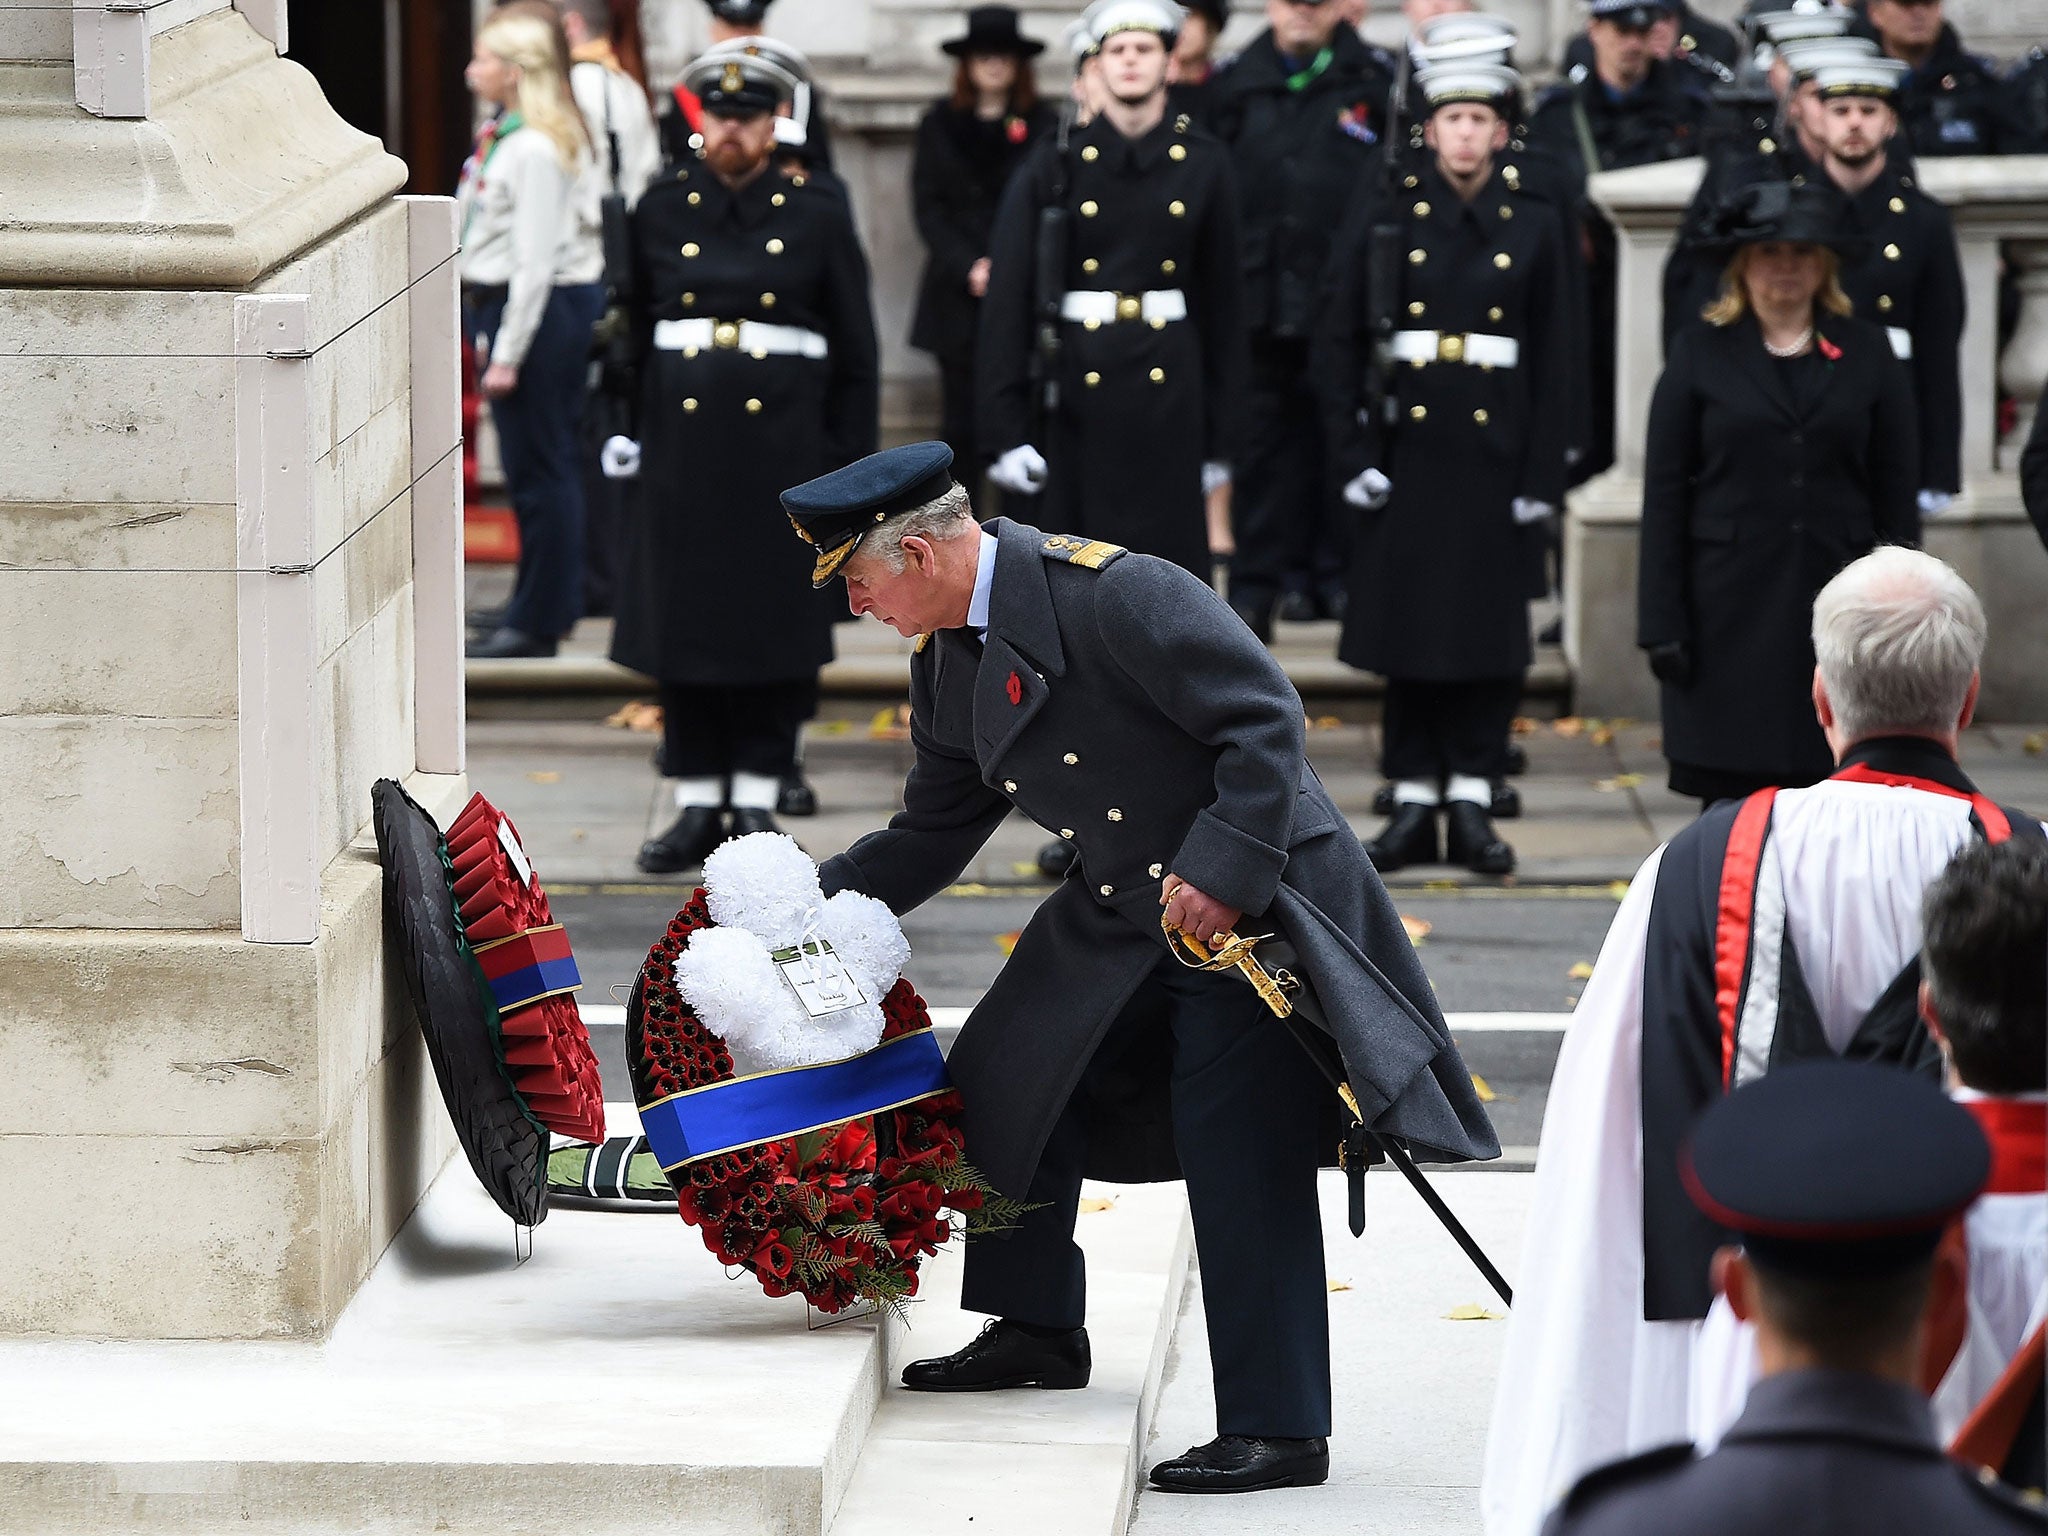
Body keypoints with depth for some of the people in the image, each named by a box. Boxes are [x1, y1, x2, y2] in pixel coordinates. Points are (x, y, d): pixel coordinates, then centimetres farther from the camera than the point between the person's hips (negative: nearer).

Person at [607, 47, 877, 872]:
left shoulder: (817, 214, 2)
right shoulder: (662, 210, 6)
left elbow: (855, 354, 4)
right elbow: (630, 331, 10)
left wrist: (847, 462, -1)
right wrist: (623, 432, 2)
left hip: (783, 449, -2)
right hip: (684, 442, 2)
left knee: (776, 626, 0)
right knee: (684, 620, 3)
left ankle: (757, 803, 9)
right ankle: (699, 806, 11)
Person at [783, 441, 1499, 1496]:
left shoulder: (1113, 593, -22)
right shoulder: (949, 667, 6)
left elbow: (1265, 718, -23)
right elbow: (931, 837, 15)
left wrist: (1222, 871, -27)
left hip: (1251, 895, -9)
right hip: (1119, 916, 9)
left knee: (1242, 1159, -11)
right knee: (1017, 1074, 14)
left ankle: (1278, 1428, -7)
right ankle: (1038, 1330, 33)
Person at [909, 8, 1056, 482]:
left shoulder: (1040, 125, 6)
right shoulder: (939, 124, 10)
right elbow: (928, 207, 5)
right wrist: (968, 268, -8)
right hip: (957, 296, 1)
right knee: (960, 418, 0)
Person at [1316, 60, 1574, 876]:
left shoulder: (1533, 226, 7)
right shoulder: (1385, 214, 3)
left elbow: (1552, 359, 6)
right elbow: (1339, 340, 2)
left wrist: (1542, 475, -1)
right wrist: (1353, 453, -6)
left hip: (1494, 447, 1)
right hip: (1408, 442, -1)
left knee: (1490, 631, 0)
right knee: (1408, 626, 2)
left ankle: (1472, 801, 7)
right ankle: (1413, 801, 9)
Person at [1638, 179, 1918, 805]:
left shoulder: (1868, 354, 9)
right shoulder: (1700, 353, 6)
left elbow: (1897, 495, 8)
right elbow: (1665, 495, 2)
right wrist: (1663, 622, -5)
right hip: (1731, 607, -1)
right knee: (1730, 798, -1)